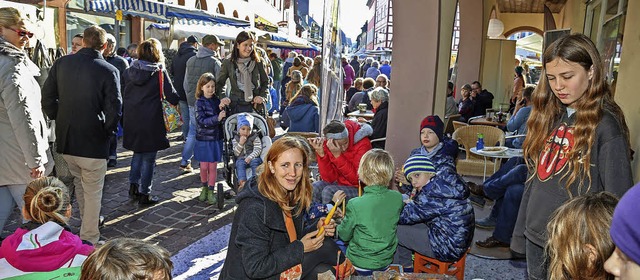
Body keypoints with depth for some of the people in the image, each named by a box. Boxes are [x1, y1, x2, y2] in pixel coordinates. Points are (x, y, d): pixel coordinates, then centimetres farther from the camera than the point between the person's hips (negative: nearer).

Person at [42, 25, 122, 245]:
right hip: (93, 142, -5)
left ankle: (87, 219, 44)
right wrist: (108, 132, -1)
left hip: (64, 139, 5)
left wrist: (57, 119, 16)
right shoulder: (109, 71, -14)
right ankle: (89, 239, 15)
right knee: (93, 191, 8)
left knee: (79, 181, 27)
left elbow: (47, 96, 5)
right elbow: (115, 109, -17)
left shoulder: (62, 63, 1)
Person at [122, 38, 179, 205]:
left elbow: (123, 94, 9)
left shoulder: (130, 71, 3)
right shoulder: (159, 72, -10)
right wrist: (177, 100, 10)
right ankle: (144, 194, 12)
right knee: (148, 157, 6)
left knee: (138, 153, 23)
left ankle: (133, 185, 25)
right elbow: (171, 96, -10)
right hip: (151, 121, -5)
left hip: (131, 120, 5)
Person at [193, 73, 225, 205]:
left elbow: (223, 118, 6)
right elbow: (202, 121, -17)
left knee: (213, 167, 5)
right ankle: (204, 188, 29)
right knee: (204, 167, 7)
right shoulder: (199, 102, -7)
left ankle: (211, 191, 17)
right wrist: (217, 118, -30)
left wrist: (224, 107, -13)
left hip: (216, 138, 2)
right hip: (203, 139, -2)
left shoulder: (217, 101, 2)